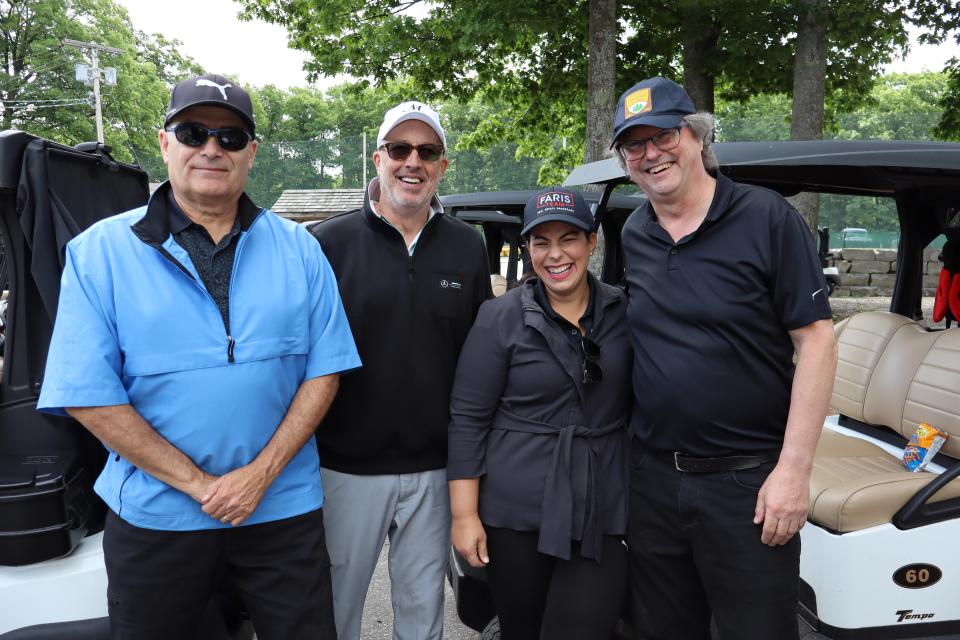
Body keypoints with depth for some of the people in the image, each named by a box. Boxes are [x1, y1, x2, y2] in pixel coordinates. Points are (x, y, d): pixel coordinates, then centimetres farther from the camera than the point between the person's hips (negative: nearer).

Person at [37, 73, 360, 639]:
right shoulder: (100, 252, -4)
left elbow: (324, 371, -1)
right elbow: (89, 395, -8)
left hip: (283, 509, 1)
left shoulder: (298, 250, 1)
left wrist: (261, 474, -11)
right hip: (154, 518, -1)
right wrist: (199, 483, -12)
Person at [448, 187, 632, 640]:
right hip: (516, 511, -1)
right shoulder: (501, 318, -5)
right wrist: (464, 513, -8)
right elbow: (468, 418, -5)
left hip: (602, 514, 2)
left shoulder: (623, 312, 3)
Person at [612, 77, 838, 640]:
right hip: (653, 478, 5)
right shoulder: (632, 235, 6)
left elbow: (816, 343, -10)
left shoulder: (768, 218, -8)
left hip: (748, 482, -4)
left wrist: (794, 469, -15)